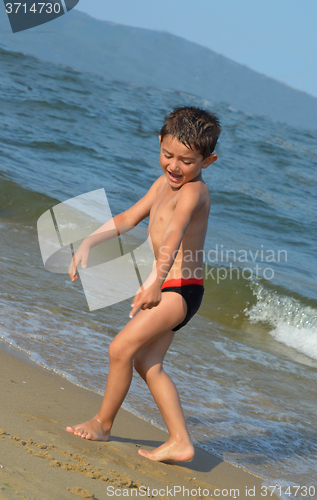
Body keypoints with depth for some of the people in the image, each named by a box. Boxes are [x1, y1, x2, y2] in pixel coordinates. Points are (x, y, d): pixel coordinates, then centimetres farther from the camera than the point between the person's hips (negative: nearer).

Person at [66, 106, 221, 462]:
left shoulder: (193, 191, -20)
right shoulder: (165, 183, 9)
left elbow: (174, 236, -36)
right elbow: (128, 218, 16)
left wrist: (155, 280, -49)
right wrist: (88, 244, 8)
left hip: (180, 289, -10)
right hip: (168, 289, 10)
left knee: (121, 348, -10)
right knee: (147, 363, 13)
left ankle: (102, 423, 9)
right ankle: (179, 442, 14)